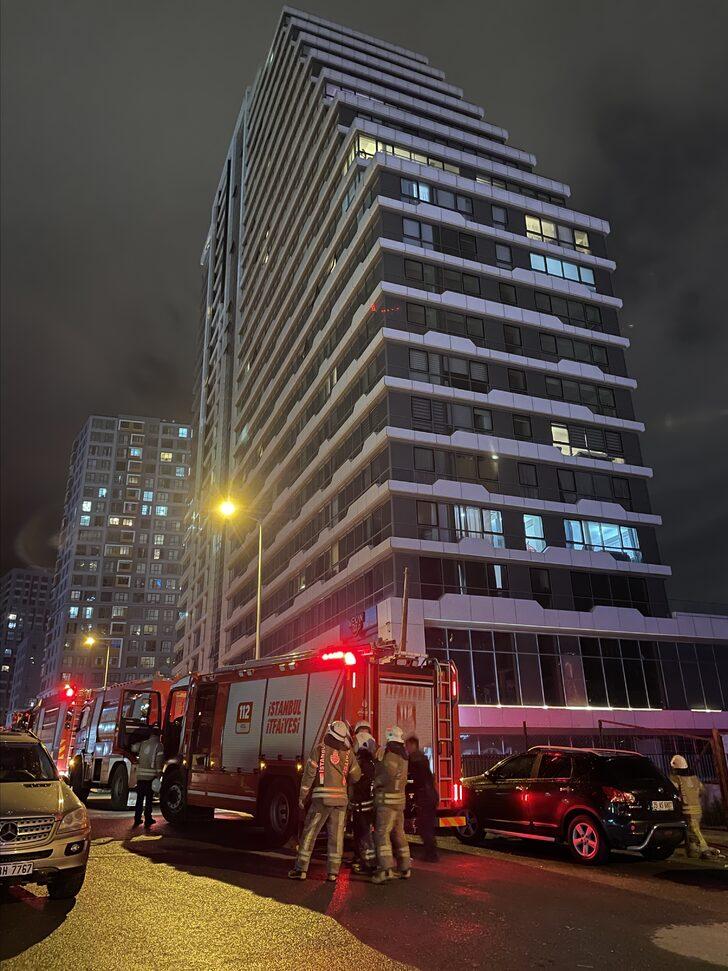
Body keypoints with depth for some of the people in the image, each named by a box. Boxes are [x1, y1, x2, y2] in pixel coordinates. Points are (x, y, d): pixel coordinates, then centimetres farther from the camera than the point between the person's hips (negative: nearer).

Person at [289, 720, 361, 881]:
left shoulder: (319, 749, -2)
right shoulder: (348, 753, 5)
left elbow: (309, 775, -4)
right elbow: (356, 776, 10)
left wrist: (302, 798, 3)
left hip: (322, 797, -2)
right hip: (341, 798, 2)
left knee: (309, 833, 6)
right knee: (336, 837, 8)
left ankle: (301, 869, 7)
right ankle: (332, 872, 10)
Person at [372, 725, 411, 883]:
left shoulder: (391, 755, -15)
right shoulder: (402, 756, 14)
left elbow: (386, 776, -25)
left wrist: (375, 783, -6)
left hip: (387, 799, -9)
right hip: (399, 799, 9)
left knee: (382, 833, -9)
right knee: (398, 834, 15)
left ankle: (385, 869, -16)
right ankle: (404, 868, 20)